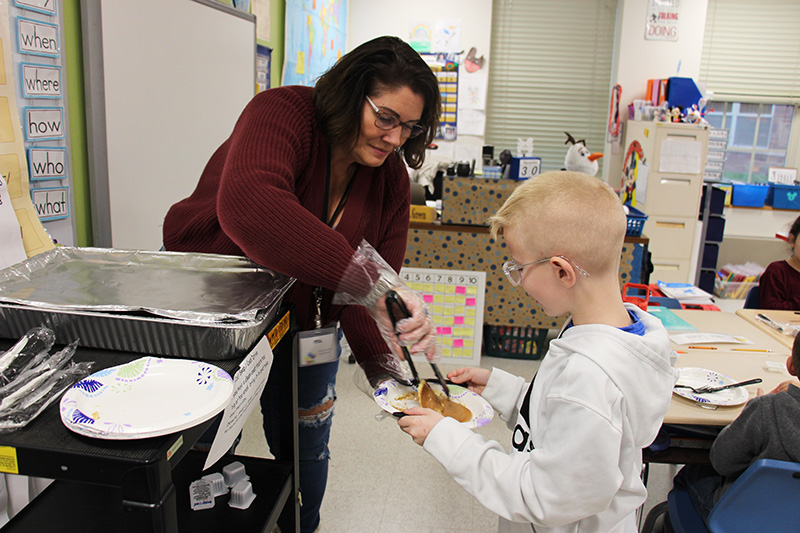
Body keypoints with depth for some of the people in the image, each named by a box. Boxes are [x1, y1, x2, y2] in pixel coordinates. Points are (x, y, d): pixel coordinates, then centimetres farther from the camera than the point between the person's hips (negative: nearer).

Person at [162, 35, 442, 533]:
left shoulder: (392, 180, -9)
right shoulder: (281, 114, -26)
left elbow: (372, 294, -13)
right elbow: (246, 207, -49)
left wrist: (388, 368, -30)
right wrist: (369, 278, -54)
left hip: (305, 324, 4)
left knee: (306, 447, 17)